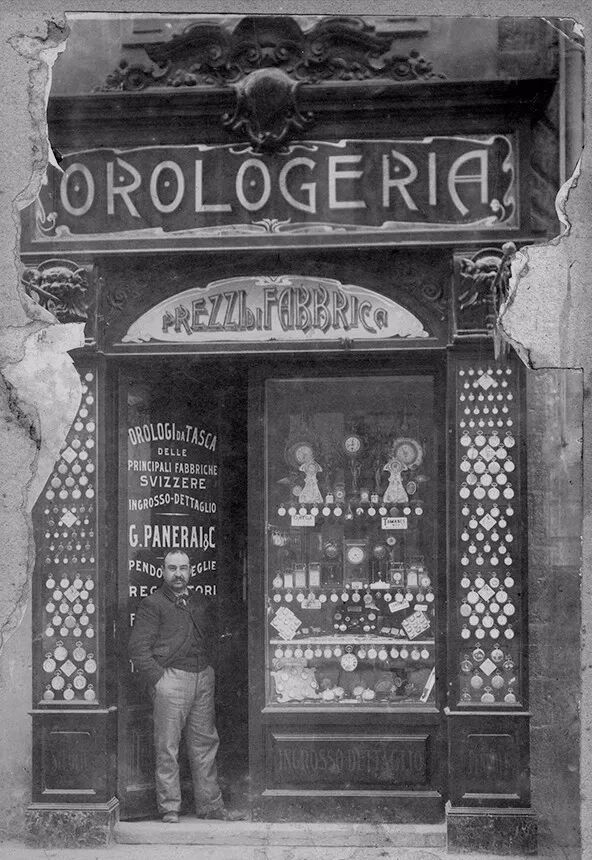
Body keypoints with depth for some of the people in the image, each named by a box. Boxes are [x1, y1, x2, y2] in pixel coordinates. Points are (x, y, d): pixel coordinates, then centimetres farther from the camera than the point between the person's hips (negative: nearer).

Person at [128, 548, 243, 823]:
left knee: (205, 743, 8)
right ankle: (169, 808, 5)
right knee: (167, 748, -2)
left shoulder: (200, 603, 18)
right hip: (170, 679, -5)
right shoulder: (153, 604, -1)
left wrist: (209, 671, 13)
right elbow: (138, 647, -6)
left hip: (203, 678, 6)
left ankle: (210, 805, 15)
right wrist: (157, 678, -12)